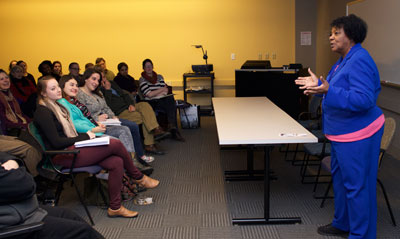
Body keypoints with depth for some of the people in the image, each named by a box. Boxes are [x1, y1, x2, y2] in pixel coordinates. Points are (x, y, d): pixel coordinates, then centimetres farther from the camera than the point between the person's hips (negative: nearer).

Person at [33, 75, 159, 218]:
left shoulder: (57, 106, 18)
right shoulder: (43, 113, -11)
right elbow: (56, 142, -17)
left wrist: (86, 135, 2)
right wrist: (85, 137, -11)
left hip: (73, 147, 9)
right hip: (63, 157, -9)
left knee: (116, 162, -14)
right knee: (116, 144, -19)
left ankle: (115, 207, -8)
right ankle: (138, 178, 5)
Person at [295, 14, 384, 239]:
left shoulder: (360, 61, -22)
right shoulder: (345, 60, 12)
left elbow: (364, 99, -30)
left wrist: (328, 91, -37)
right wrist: (318, 84, 12)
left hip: (358, 136, -11)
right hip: (343, 132, 11)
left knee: (357, 185, -1)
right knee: (340, 178, 21)